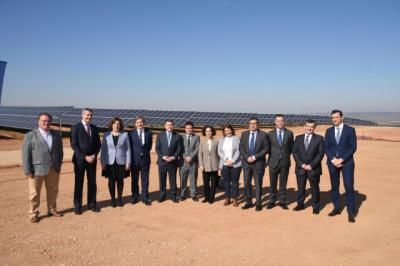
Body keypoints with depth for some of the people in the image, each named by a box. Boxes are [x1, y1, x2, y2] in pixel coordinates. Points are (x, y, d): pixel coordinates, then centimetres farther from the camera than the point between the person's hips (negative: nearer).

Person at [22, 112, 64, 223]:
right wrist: (28, 170, -11)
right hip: (36, 169, -3)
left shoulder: (56, 135, 8)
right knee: (34, 193, 6)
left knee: (53, 191, 13)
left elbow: (60, 151, 12)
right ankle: (33, 213, 20)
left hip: (53, 169, 3)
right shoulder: (30, 135, -1)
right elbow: (26, 154, -5)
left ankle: (52, 210, 30)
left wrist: (59, 165, 6)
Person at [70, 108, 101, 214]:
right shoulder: (76, 128, -5)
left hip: (92, 159, 4)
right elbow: (74, 145, -10)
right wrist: (85, 157, -15)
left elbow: (98, 144, 11)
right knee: (79, 183, 4)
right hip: (80, 159, -4)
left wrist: (94, 155, -6)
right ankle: (77, 206, 13)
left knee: (92, 182, 8)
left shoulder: (94, 128, 10)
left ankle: (92, 204, 19)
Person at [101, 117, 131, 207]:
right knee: (111, 181, 3)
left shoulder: (125, 134, 1)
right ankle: (113, 199, 15)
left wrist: (128, 162, -3)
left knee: (120, 180, 7)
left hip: (121, 162, 0)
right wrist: (102, 162, -4)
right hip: (110, 162, 0)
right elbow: (103, 149, 2)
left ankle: (120, 198, 21)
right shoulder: (106, 135, 2)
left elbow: (128, 149, 1)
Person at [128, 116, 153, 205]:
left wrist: (145, 153, 3)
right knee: (134, 179, 9)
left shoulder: (149, 133, 4)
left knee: (145, 179, 6)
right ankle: (135, 197, 22)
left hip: (145, 159, 1)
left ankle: (145, 197, 14)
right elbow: (129, 146, 2)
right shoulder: (131, 133, -2)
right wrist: (131, 157, -3)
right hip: (134, 160, -1)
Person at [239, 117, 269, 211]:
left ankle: (258, 203, 14)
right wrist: (247, 157, -11)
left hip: (258, 163, -3)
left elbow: (266, 148, -7)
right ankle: (248, 202, 18)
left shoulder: (263, 134, -3)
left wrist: (255, 157, -14)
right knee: (247, 183, 6)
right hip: (246, 162, 3)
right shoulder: (244, 134, 7)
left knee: (258, 184, 3)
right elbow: (241, 147, 5)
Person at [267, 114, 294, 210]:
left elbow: (291, 148, 9)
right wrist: (272, 156, 4)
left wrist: (286, 156, 5)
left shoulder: (289, 133, 2)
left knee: (283, 184, 8)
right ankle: (272, 201, 19)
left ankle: (282, 201, 19)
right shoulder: (270, 133, 2)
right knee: (272, 184, 8)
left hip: (285, 162, 0)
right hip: (273, 162, 0)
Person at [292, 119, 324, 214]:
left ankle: (315, 207, 18)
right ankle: (300, 204, 23)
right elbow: (295, 152, 3)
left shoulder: (319, 138, 0)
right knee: (300, 188, 9)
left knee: (315, 188, 6)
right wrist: (301, 164, -9)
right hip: (300, 168, 2)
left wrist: (311, 165, -13)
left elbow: (320, 153, -6)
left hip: (314, 168, -2)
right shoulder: (298, 138, 7)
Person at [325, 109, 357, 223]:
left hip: (347, 162, -3)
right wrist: (333, 159, -11)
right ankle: (336, 208, 20)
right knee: (334, 186, 9)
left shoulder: (350, 130, -1)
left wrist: (342, 159, -14)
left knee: (349, 186, -6)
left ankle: (351, 212, 2)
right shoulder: (329, 131, 8)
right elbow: (326, 147, 4)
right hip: (332, 162, 4)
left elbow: (353, 147, -7)